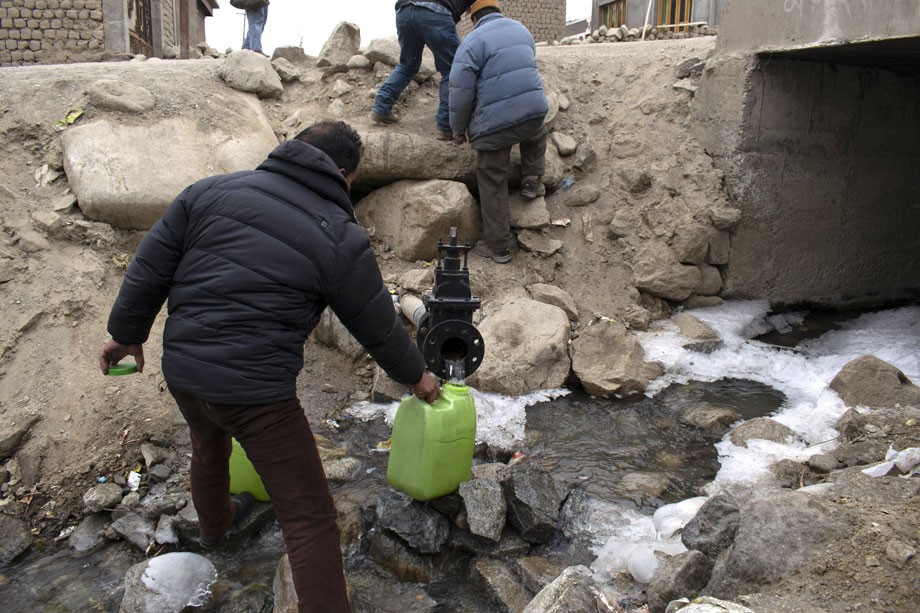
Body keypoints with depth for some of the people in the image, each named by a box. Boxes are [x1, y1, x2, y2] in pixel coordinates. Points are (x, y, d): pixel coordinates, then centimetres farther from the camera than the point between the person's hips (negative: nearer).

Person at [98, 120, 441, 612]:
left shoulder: (211, 191, 0)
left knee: (208, 443, 37)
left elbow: (149, 269, 4)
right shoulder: (341, 240, -10)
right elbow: (379, 329, 0)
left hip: (181, 369, 7)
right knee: (308, 516, 5)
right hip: (257, 393, -6)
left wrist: (127, 333, 19)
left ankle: (213, 522, 65)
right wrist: (416, 376, 17)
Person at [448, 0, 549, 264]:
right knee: (537, 135, 41)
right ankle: (533, 181, 31)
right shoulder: (521, 30, 15)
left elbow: (461, 91, -8)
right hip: (534, 111, 5)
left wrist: (458, 128, 5)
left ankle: (498, 247, 11)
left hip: (495, 123, -5)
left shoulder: (474, 40, -5)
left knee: (492, 183, 7)